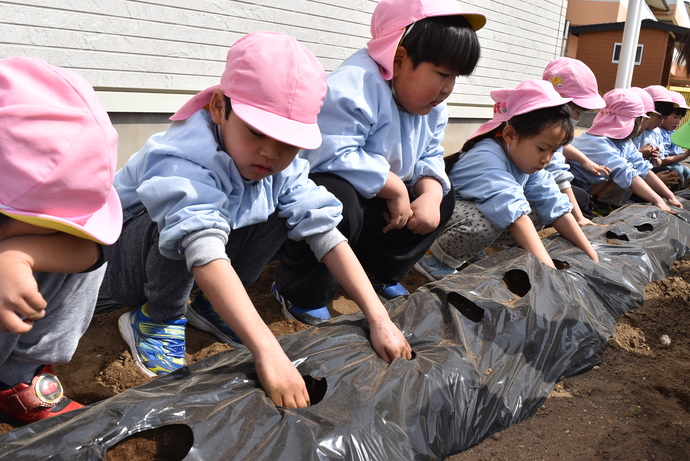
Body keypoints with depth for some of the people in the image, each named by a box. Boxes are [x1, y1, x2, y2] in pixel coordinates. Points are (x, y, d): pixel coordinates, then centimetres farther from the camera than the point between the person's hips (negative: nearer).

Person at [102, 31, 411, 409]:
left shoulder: (283, 166, -14)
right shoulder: (186, 160, -35)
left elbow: (325, 232, -18)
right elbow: (205, 252, -48)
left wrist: (378, 318, -25)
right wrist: (269, 353, -56)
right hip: (122, 258, -5)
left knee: (280, 214, -12)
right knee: (185, 226, -36)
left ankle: (209, 306, 6)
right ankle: (156, 317, -5)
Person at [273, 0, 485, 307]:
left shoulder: (433, 108, 3)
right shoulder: (353, 86, -27)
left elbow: (430, 159, 7)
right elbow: (332, 156, -37)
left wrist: (431, 193, -16)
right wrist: (395, 187, -27)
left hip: (376, 201, 9)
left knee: (443, 197, 5)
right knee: (338, 204, -41)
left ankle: (383, 274, 14)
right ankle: (302, 293, -15)